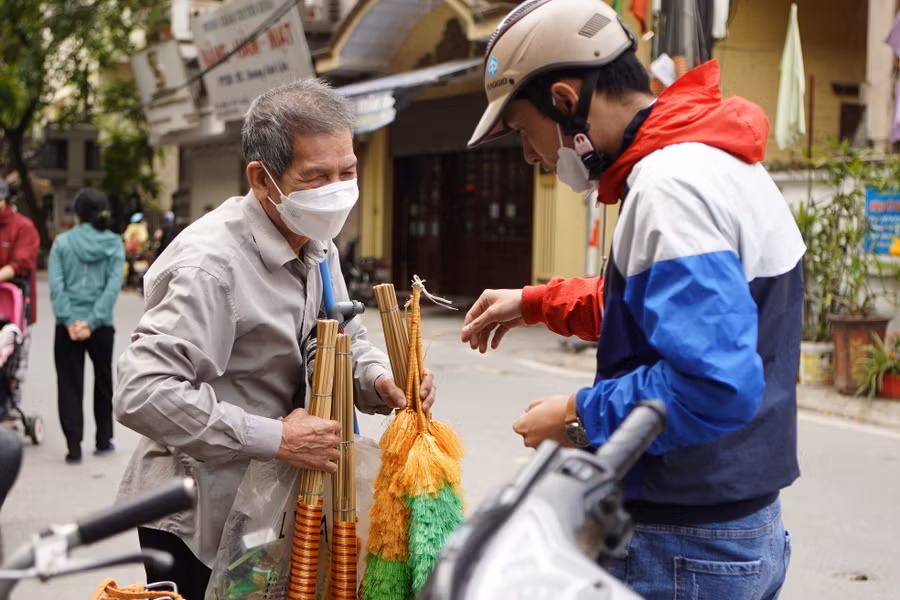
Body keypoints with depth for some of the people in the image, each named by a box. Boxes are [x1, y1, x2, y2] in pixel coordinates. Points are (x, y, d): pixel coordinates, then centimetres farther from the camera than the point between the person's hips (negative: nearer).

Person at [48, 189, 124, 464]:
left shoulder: (62, 242, -1)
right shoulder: (114, 243, 0)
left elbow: (56, 285, -10)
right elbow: (113, 285, -10)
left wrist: (69, 320, -13)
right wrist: (92, 321, -13)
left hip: (68, 326, -1)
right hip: (102, 326, 1)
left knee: (69, 386, 6)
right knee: (103, 382, 18)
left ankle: (74, 446, 0)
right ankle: (103, 440, 26)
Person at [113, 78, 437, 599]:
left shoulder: (316, 247, 3)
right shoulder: (213, 263, -26)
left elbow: (345, 339, 13)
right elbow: (142, 394, -32)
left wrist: (377, 379, -12)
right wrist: (276, 438, -30)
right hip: (198, 517, -8)